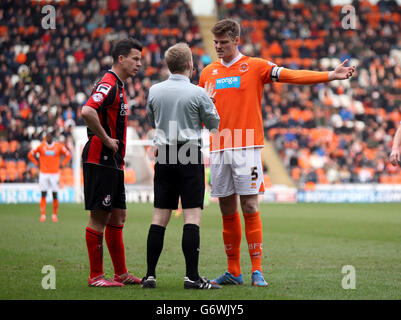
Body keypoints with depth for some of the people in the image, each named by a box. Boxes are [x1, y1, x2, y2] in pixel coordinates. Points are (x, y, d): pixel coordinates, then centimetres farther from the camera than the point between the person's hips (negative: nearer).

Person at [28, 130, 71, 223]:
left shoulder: (59, 146, 1)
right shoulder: (41, 146, 1)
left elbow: (68, 155, 14)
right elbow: (30, 154, 13)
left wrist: (62, 165, 5)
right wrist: (37, 164, 5)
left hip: (55, 173, 0)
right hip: (43, 173, 0)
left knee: (55, 195, -1)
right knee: (43, 194, -3)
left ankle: (54, 215, 10)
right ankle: (43, 215, -1)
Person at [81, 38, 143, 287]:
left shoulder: (119, 87, 19)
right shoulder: (108, 84, -13)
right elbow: (88, 111, -30)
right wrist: (106, 139, -21)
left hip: (113, 162, 10)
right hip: (100, 160, -10)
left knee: (118, 216, 11)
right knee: (99, 217, -6)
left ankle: (121, 273, 16)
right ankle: (96, 276, -2)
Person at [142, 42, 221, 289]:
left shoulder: (154, 91, 4)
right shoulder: (198, 93, -10)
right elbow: (214, 124, 4)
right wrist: (209, 101, 20)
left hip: (163, 157, 5)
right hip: (190, 157, -4)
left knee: (160, 217, 7)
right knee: (192, 216, -5)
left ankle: (150, 275, 6)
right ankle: (192, 276, -10)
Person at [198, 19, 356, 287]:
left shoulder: (255, 66, 1)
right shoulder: (208, 73, 13)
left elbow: (293, 76, -6)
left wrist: (331, 75, -16)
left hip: (247, 148, -4)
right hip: (218, 150, 4)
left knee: (250, 208, -7)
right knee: (228, 212, 6)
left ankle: (257, 270, -2)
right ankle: (233, 272, 13)